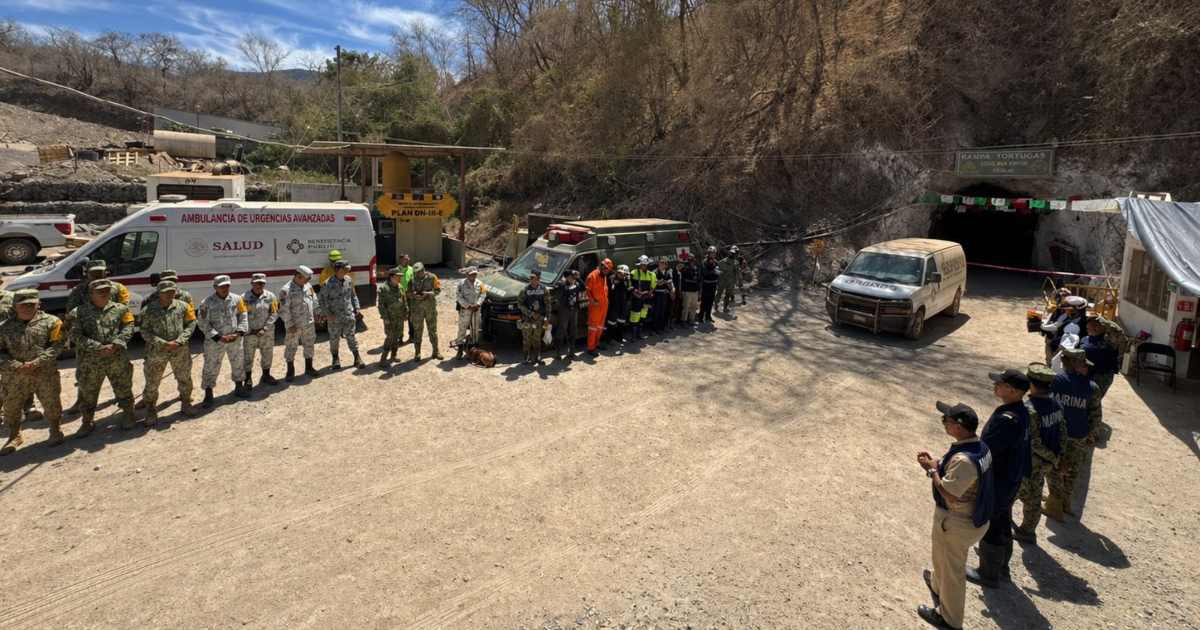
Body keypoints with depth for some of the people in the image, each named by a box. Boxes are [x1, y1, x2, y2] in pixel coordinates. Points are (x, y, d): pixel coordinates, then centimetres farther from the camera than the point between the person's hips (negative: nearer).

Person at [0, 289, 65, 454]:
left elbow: (57, 345, -8)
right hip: (15, 377, 3)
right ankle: (14, 436, 31)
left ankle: (56, 431, 27)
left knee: (51, 403, 6)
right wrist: (17, 366, -13)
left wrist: (36, 362, -18)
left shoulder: (50, 321, 0)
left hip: (45, 374, -3)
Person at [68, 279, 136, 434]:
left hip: (118, 359, 0)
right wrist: (99, 348, -17)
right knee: (87, 394, 11)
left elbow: (127, 329, -1)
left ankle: (128, 415, 31)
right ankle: (87, 422, 27)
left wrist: (114, 345, -17)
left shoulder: (120, 309, 5)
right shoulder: (79, 312, 1)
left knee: (123, 389, 12)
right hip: (90, 362, 0)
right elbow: (77, 336, -7)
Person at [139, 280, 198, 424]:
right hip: (156, 352, -2)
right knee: (152, 383, 5)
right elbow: (145, 332, -6)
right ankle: (151, 412, 21)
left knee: (185, 379, 14)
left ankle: (186, 404, 34)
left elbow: (191, 324, 1)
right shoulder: (149, 310, -6)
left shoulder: (183, 306, -2)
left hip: (180, 351, 2)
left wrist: (179, 341, -12)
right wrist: (164, 344, -15)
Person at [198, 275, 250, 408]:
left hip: (235, 340, 3)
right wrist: (218, 337, -16)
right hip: (214, 341, -3)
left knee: (238, 363, 17)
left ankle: (239, 388, 37)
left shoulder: (237, 299, -1)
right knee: (211, 367, 4)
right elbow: (203, 323, -10)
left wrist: (238, 333, -9)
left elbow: (242, 317, 4)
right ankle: (208, 395, 16)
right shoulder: (207, 303, -11)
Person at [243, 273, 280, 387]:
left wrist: (265, 328, -10)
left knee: (267, 354, 15)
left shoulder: (270, 296, -1)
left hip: (267, 332, 3)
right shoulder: (245, 297, -8)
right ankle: (248, 379, 20)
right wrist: (249, 330, -12)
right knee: (248, 356, 4)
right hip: (250, 332, -3)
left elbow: (274, 313, -1)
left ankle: (266, 376, 34)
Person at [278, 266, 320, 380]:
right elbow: (284, 310, -18)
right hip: (294, 326, -6)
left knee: (309, 345, 16)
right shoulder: (286, 290, -18)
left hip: (309, 323, 6)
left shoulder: (308, 286, 4)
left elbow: (314, 300, 16)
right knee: (291, 348, 6)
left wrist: (315, 315, 15)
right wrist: (290, 324, -17)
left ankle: (309, 368, 32)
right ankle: (290, 371, 20)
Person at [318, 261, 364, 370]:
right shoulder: (328, 284, -13)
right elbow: (322, 299, -8)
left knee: (351, 336, 8)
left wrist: (356, 308, 8)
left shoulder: (349, 280, 2)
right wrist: (327, 313, -14)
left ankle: (357, 359, 15)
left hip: (349, 315, 3)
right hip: (334, 317, -3)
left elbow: (353, 295, 14)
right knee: (334, 338, 10)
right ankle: (336, 360, 26)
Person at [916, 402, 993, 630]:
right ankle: (938, 587, 60)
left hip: (956, 523, -9)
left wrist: (932, 470, -18)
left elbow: (949, 493, -29)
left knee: (951, 569, 12)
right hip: (974, 517, 9)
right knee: (942, 554, 33)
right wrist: (936, 463, -1)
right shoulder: (980, 447, -4)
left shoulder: (963, 459, -34)